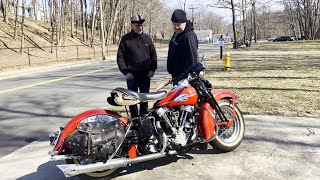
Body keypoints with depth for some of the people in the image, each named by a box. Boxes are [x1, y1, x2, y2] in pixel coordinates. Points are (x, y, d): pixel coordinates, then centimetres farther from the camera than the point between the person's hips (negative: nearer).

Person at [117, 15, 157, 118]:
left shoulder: (147, 38, 7)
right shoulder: (126, 39, -2)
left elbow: (153, 54, 11)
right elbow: (120, 56, -2)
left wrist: (152, 69, 1)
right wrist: (125, 72, -9)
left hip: (146, 74, 3)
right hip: (132, 75, -2)